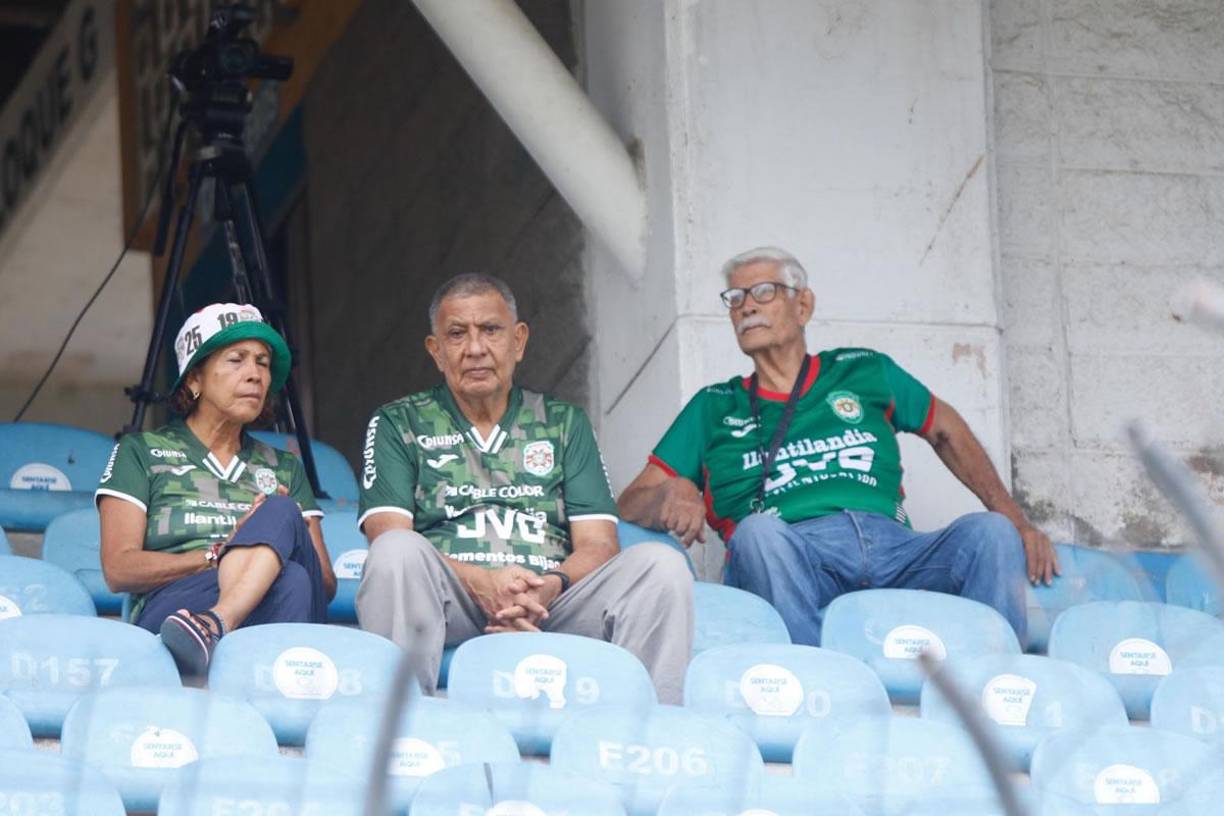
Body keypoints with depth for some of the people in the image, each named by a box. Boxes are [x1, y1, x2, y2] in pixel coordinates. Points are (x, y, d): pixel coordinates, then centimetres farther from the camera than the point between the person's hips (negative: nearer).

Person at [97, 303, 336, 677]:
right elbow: (118, 569, 4)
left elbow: (327, 585, 20)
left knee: (279, 513, -31)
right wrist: (219, 553, -7)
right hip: (168, 611, -3)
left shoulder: (285, 469, 31)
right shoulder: (141, 453, 19)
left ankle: (214, 623, -54)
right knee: (293, 582, -37)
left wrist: (274, 530, -3)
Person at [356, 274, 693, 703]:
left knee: (660, 564, -23)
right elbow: (388, 537, 0)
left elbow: (597, 546, 11)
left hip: (551, 603, 2)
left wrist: (553, 585, -14)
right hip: (452, 602, -2)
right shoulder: (398, 424, 16)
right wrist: (480, 583, -18)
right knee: (398, 552, -34)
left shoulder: (565, 423, 23)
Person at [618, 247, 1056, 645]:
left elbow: (945, 429, 36)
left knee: (988, 531, -25)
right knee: (757, 530, -37)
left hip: (891, 546, 2)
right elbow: (631, 502, 20)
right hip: (792, 559, -2)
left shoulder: (864, 373, 27)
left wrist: (1014, 519, 24)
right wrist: (672, 495, -7)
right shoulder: (714, 408, 25)